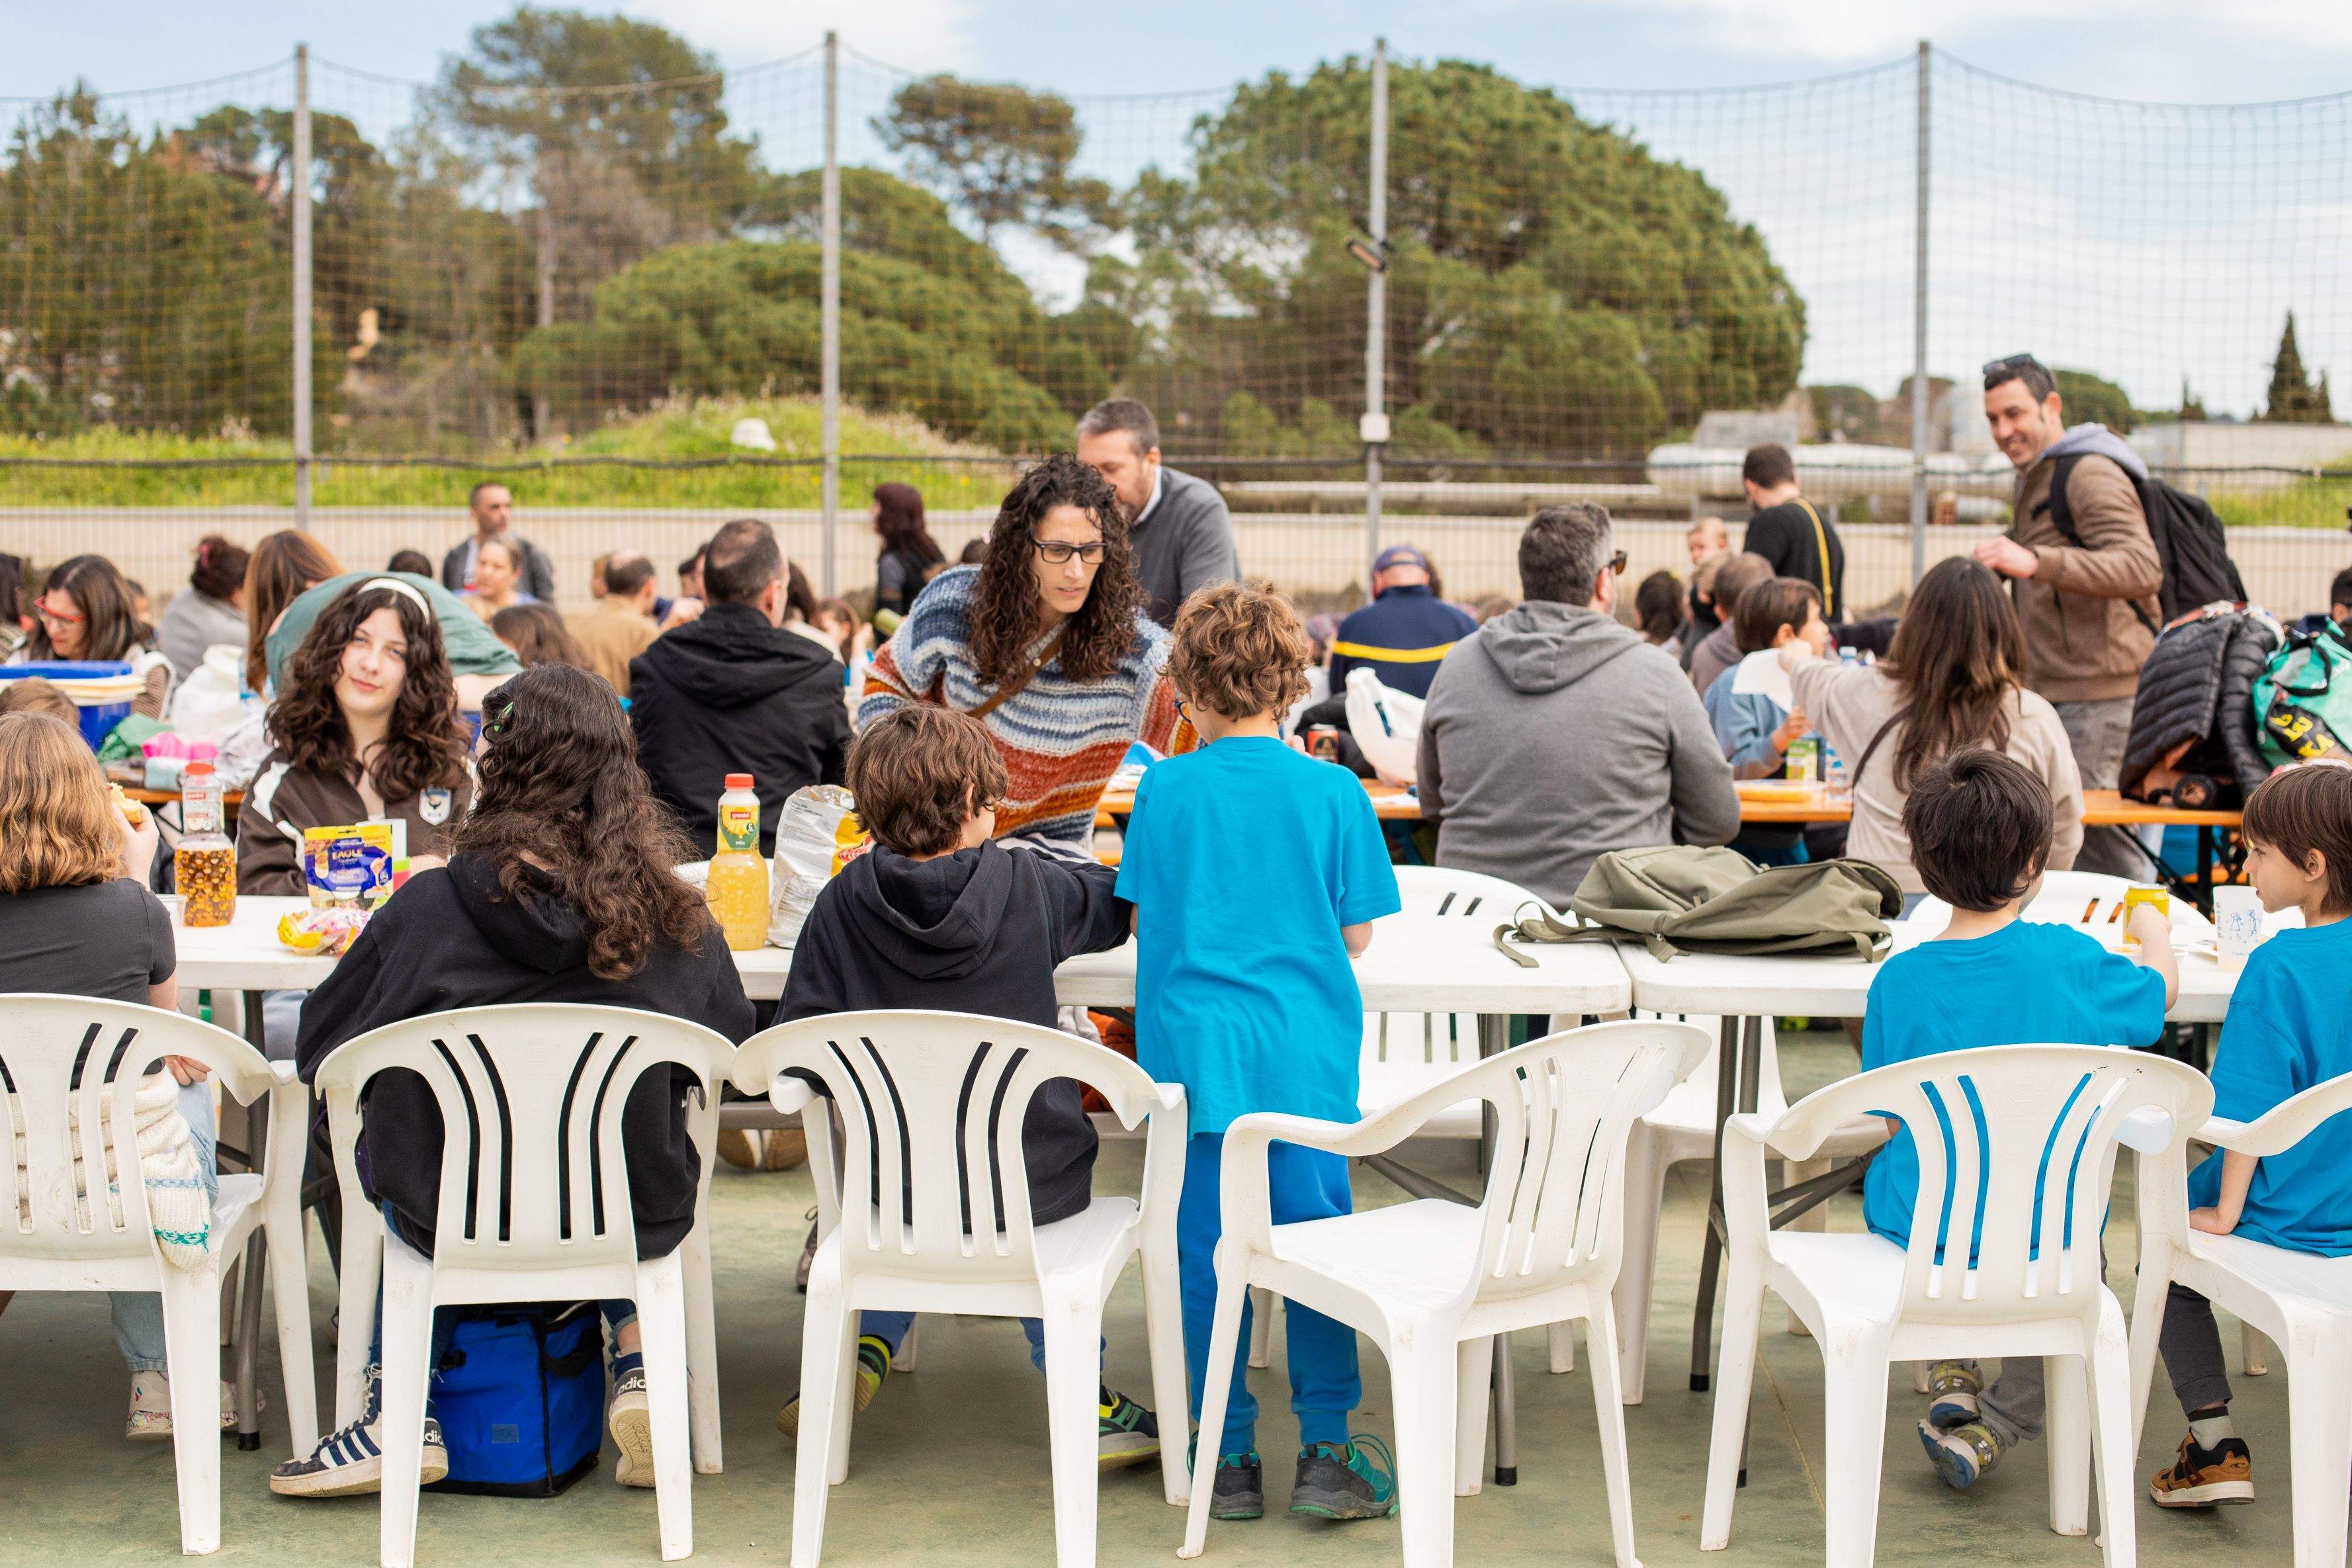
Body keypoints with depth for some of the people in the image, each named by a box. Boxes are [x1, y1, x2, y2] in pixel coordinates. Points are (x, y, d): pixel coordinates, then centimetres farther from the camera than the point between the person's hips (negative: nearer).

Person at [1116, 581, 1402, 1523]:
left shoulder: (1164, 790, 0)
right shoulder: (1332, 792, -2)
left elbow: (1143, 914, 11)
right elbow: (1356, 933, 4)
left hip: (1192, 1051, 0)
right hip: (1305, 1054, 0)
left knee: (1204, 1257, 8)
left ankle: (1228, 1457, 13)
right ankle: (1325, 1448, 9)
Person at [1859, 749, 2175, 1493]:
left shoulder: (1898, 978, -11)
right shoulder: (2069, 958, -12)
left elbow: (1891, 1121, -3)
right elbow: (2161, 989, 10)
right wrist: (2154, 933, 32)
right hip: (2043, 1229, -1)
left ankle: (1949, 1378, 23)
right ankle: (1990, 1429, 11)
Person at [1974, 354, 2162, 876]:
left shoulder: (2091, 474, -12)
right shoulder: (2037, 478, 22)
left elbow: (2143, 569, -28)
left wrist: (2035, 561, -39)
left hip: (2098, 695, -10)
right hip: (2058, 692, 10)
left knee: (2098, 833, -12)